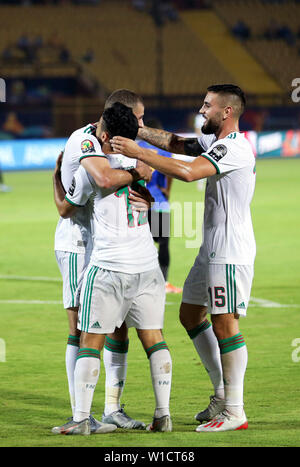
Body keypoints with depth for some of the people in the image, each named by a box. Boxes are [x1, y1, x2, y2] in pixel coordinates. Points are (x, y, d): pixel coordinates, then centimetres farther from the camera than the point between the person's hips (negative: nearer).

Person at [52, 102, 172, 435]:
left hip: (108, 267, -4)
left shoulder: (90, 168, -6)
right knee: (153, 338, 9)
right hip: (147, 264, 4)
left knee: (91, 341, 1)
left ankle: (81, 418, -3)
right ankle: (163, 414, 6)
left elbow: (66, 209, 10)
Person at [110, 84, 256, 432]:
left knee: (224, 324, -9)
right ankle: (222, 393, 23)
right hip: (211, 250, 11)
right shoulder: (218, 144, 14)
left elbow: (188, 172, -30)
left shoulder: (234, 148, -18)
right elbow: (174, 143, 18)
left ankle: (234, 412, -5)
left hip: (230, 253, -11)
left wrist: (137, 152, -26)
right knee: (190, 315, 16)